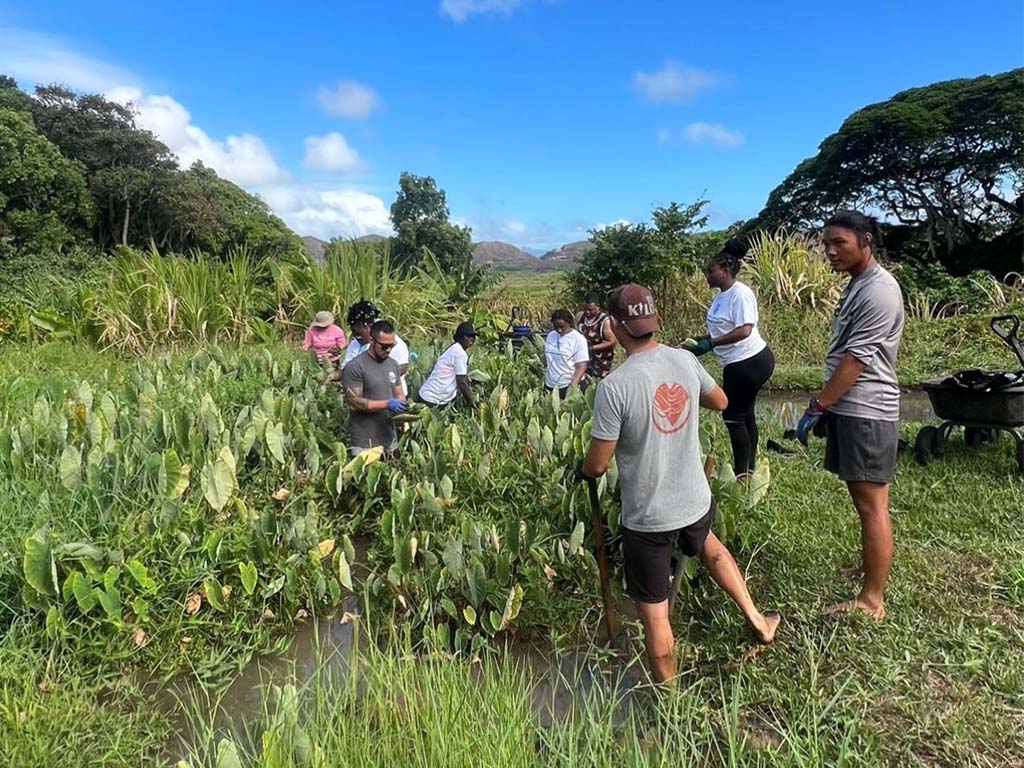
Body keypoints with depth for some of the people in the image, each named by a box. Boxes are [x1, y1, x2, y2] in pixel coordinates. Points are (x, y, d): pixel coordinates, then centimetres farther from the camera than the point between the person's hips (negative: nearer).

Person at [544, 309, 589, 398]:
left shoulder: (578, 339, -8)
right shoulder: (550, 335, 8)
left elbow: (581, 367, -13)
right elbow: (546, 359, 12)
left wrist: (573, 387, -25)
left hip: (567, 387, -5)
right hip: (549, 386, 5)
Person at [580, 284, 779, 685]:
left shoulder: (614, 386, -25)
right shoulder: (685, 361, -8)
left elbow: (597, 465, -18)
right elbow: (720, 401, 13)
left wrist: (584, 471, 5)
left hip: (647, 518, -6)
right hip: (696, 501, 6)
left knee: (654, 614, 11)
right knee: (708, 544, 39)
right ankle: (756, 619, 45)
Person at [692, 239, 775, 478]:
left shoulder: (741, 294, -18)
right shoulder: (722, 295, 10)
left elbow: (744, 331, -28)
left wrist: (710, 344, -28)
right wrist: (703, 339, 5)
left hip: (750, 362, -10)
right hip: (738, 364, 10)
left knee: (733, 415, -3)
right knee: (745, 414, 17)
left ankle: (741, 472, 10)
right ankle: (748, 469, 29)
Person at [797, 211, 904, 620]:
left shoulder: (878, 291, -16)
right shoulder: (857, 285, 15)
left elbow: (855, 360, -19)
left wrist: (816, 407, -16)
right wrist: (825, 406, 21)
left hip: (866, 413, -10)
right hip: (849, 408, 10)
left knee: (872, 505, -3)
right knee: (862, 500, 18)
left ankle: (872, 600, 4)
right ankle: (869, 569, 33)